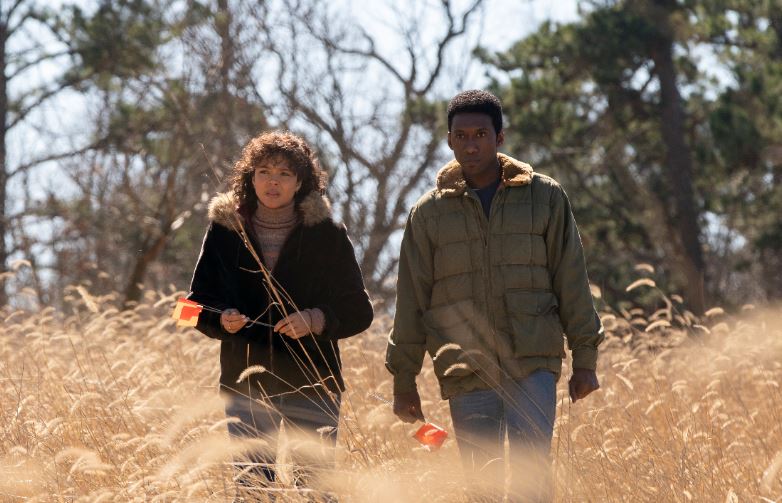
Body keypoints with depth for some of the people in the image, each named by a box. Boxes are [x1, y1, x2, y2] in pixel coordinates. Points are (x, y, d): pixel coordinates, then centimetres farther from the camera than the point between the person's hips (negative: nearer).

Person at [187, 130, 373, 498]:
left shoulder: (327, 235, 2)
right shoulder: (226, 229, 6)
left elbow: (359, 311, 3)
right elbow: (199, 302, 12)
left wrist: (316, 320, -16)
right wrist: (222, 319, -10)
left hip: (312, 385, -1)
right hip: (247, 382, 1)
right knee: (253, 486, -3)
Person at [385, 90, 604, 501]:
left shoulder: (544, 197, 6)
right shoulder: (430, 212, 7)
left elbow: (570, 281, 8)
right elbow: (411, 298, 10)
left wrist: (584, 358, 5)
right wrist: (403, 379, 9)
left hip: (533, 364, -1)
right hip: (466, 373, 1)